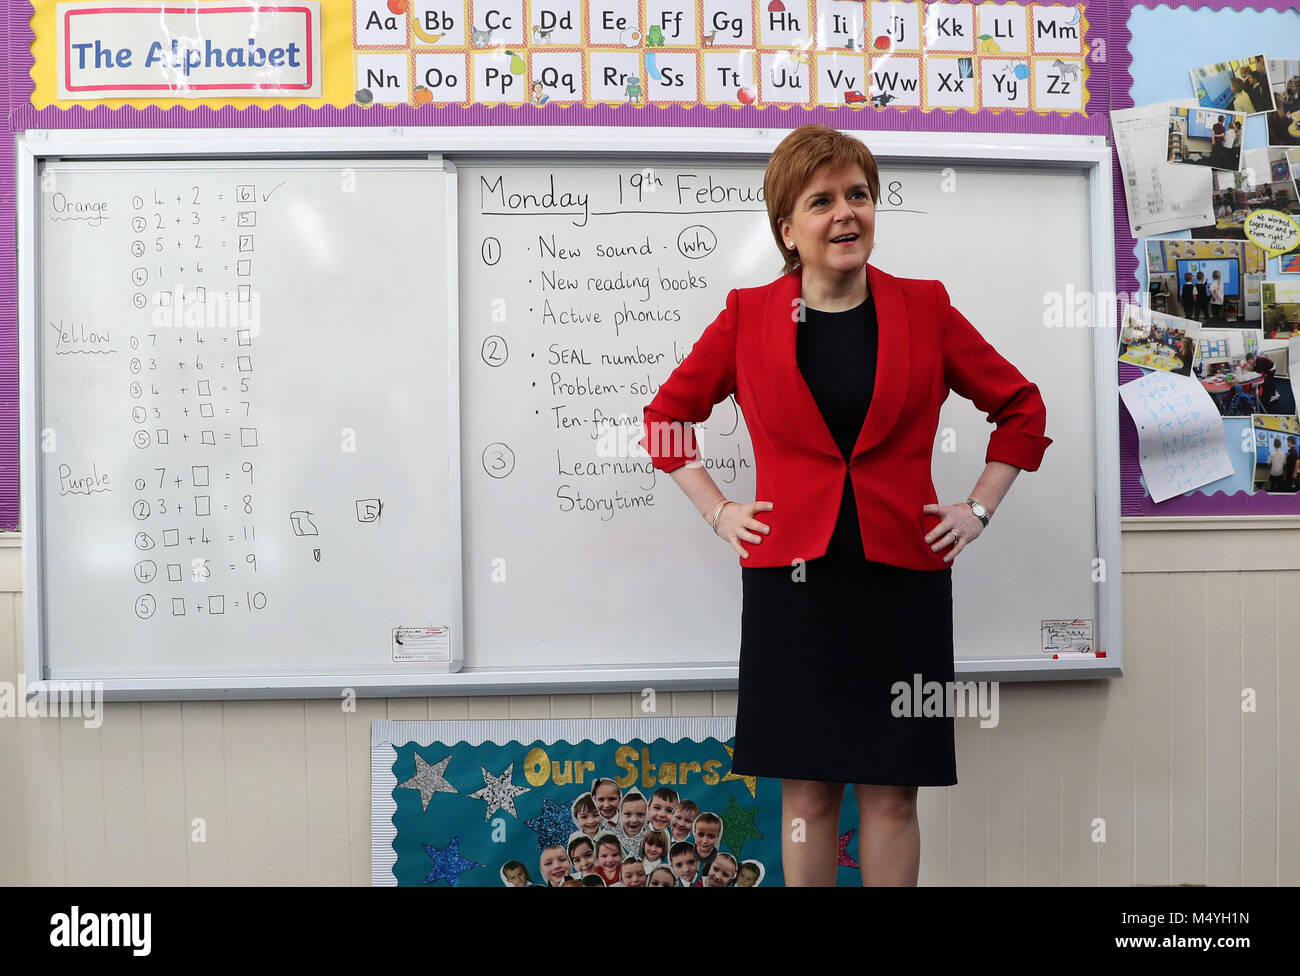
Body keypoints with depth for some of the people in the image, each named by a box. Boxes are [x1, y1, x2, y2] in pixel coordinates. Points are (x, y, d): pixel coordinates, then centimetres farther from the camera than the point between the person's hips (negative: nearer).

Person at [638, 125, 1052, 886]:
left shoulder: (925, 308, 3)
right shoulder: (748, 316, 2)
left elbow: (1021, 408, 13)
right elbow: (667, 416, 12)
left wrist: (978, 511, 7)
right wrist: (718, 511, 5)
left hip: (902, 576, 1)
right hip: (791, 578, 0)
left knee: (892, 792, 8)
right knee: (807, 791, 9)